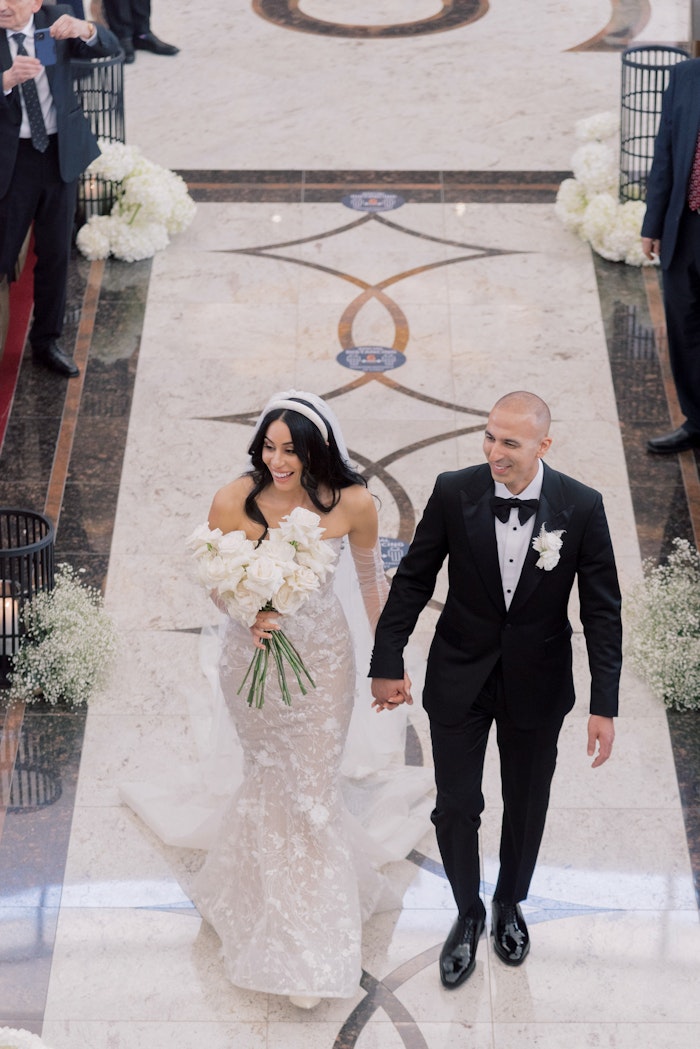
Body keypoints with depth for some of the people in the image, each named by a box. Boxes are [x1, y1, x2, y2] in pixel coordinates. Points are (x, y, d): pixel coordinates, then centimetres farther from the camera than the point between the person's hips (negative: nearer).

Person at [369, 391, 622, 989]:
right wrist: (388, 663, -4)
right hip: (459, 679, 0)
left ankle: (510, 905, 44)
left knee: (526, 804, 18)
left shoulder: (581, 508, -16)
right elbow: (414, 580, -4)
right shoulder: (454, 493, -15)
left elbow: (602, 610, -10)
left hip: (537, 685, 0)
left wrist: (605, 706, -11)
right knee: (455, 805, 7)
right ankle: (468, 914, 32)